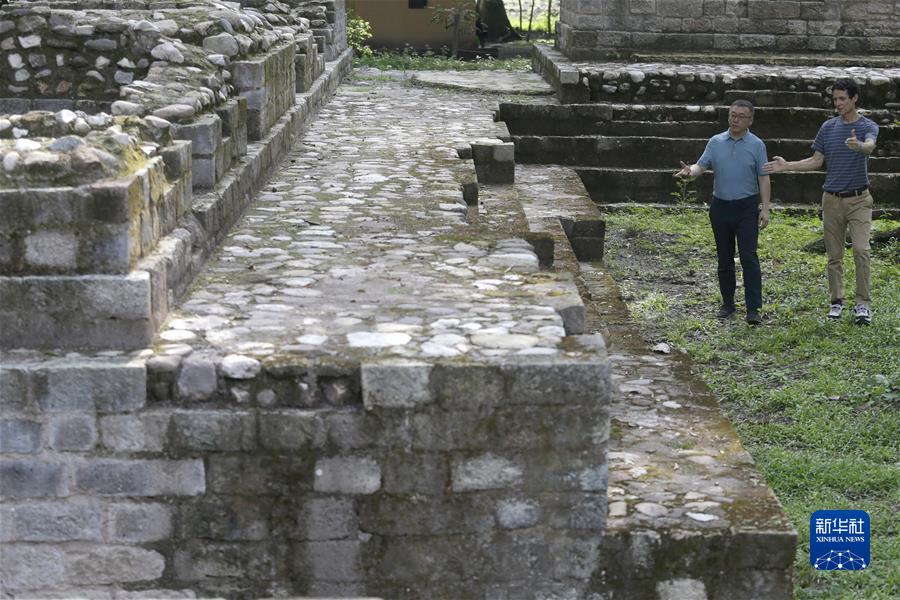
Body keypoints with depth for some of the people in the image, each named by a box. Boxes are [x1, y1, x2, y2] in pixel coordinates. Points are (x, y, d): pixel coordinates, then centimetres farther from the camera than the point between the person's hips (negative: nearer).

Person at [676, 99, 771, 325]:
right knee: (724, 259, 9)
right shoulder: (715, 142, 7)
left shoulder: (756, 145, 1)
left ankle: (753, 309, -11)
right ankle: (728, 304, 20)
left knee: (749, 258, -10)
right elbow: (702, 165, -1)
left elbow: (763, 179, -1)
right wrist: (690, 171, -25)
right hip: (720, 207, 3)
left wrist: (765, 209, -8)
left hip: (746, 207, -3)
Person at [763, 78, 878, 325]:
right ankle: (837, 301, 17)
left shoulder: (867, 126, -5)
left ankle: (863, 304, -7)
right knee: (834, 254, 7)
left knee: (861, 250, -12)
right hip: (832, 199, 3)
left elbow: (870, 146, -28)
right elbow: (816, 161, 11)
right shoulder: (828, 127, 6)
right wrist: (786, 166, 0)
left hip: (858, 199, -3)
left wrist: (859, 145, -52)